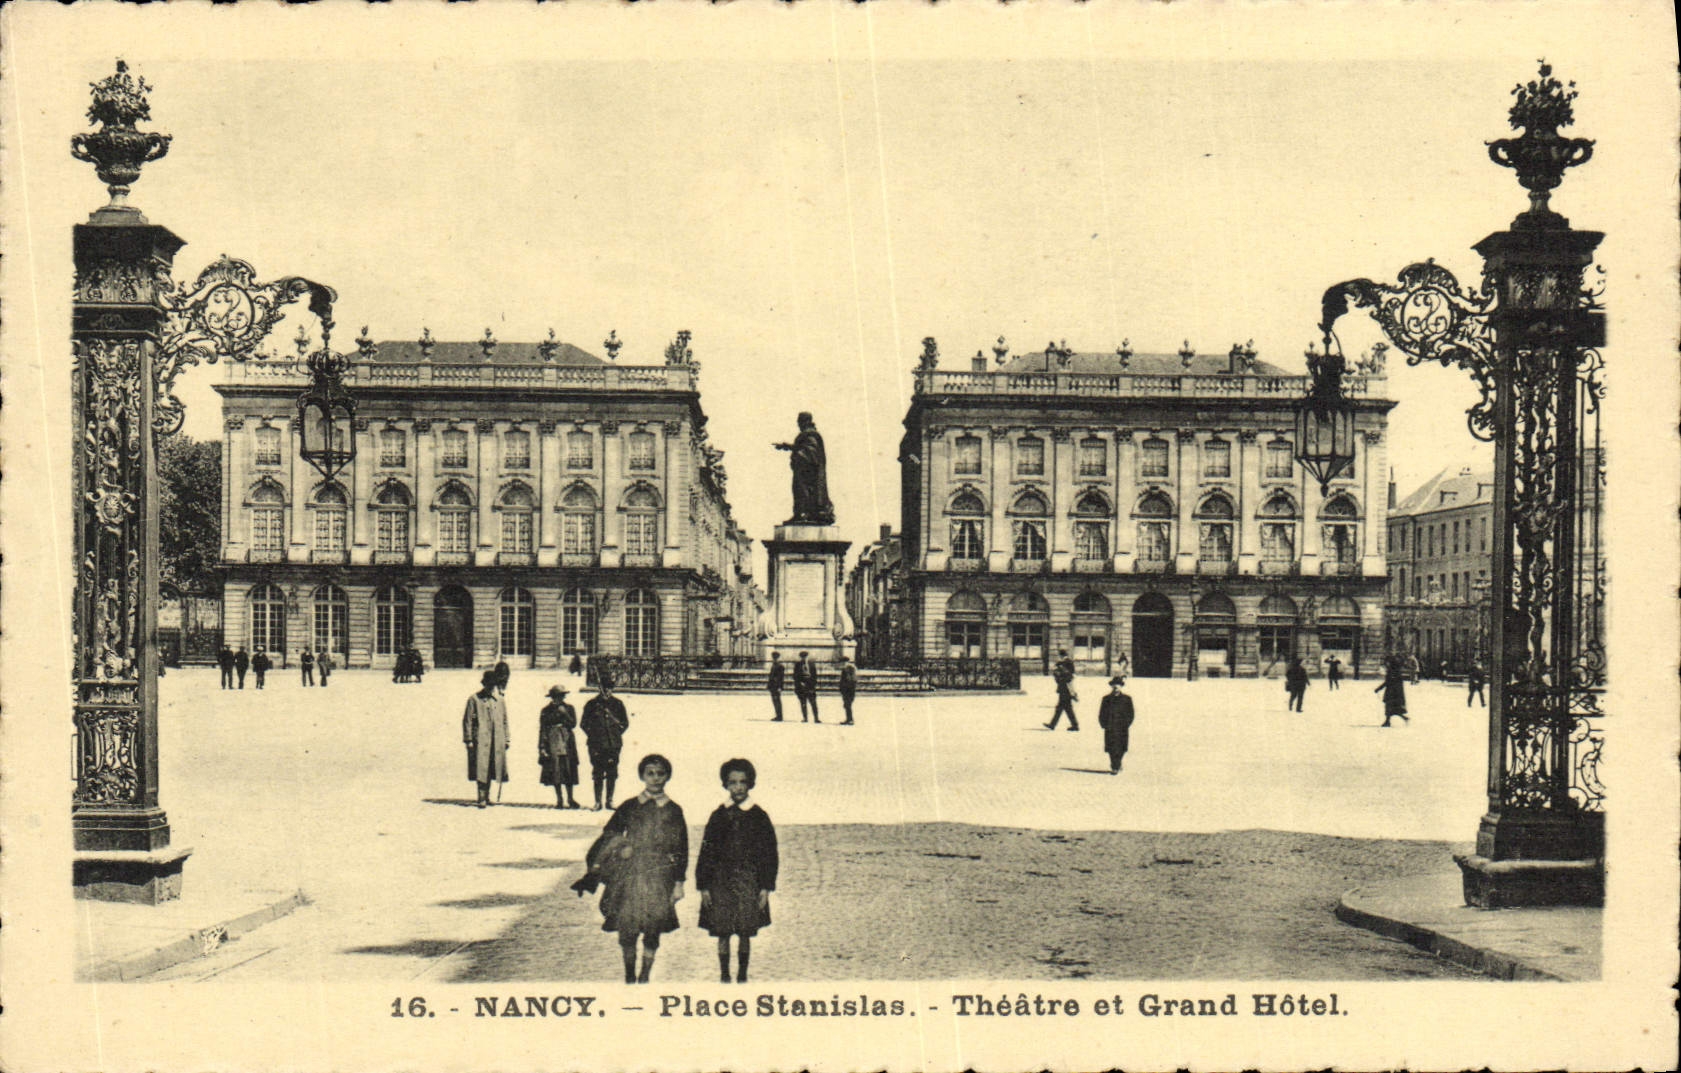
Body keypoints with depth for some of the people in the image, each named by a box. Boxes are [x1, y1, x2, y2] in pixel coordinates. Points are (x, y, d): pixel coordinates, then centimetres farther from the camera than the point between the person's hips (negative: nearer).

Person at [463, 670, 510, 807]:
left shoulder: (499, 700, 14)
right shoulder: (474, 699, 0)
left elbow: (504, 721, 18)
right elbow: (467, 720, -1)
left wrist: (506, 739, 13)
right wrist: (469, 740, -6)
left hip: (497, 742, 4)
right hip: (481, 740, -4)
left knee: (490, 770, 9)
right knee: (481, 769, -7)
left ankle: (486, 796, 19)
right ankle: (482, 798, -4)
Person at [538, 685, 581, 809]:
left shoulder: (568, 708, 10)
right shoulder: (546, 710, 6)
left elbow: (573, 724, 0)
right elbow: (542, 729, 4)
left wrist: (564, 713, -10)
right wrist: (542, 747, -2)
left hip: (567, 742, 1)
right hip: (552, 743, -1)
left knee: (568, 770, -2)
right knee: (555, 770, -2)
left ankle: (570, 798, 6)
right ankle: (559, 799, 6)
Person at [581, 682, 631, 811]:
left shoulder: (617, 704, 7)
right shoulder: (592, 704, 3)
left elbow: (625, 723, 14)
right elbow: (583, 723, 10)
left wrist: (617, 735, 6)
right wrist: (592, 735, 3)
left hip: (614, 744, 1)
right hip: (596, 745, -1)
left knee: (612, 773, 3)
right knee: (597, 773, -1)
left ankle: (609, 800, 11)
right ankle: (598, 801, 5)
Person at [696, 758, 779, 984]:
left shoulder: (759, 817, 2)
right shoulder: (718, 816, 5)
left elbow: (769, 853, 1)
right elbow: (706, 853, 6)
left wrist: (765, 887, -4)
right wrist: (704, 886, 0)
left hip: (749, 883, -1)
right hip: (721, 882, 1)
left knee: (745, 933, 3)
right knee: (722, 934, 3)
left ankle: (742, 976, 14)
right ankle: (724, 976, 13)